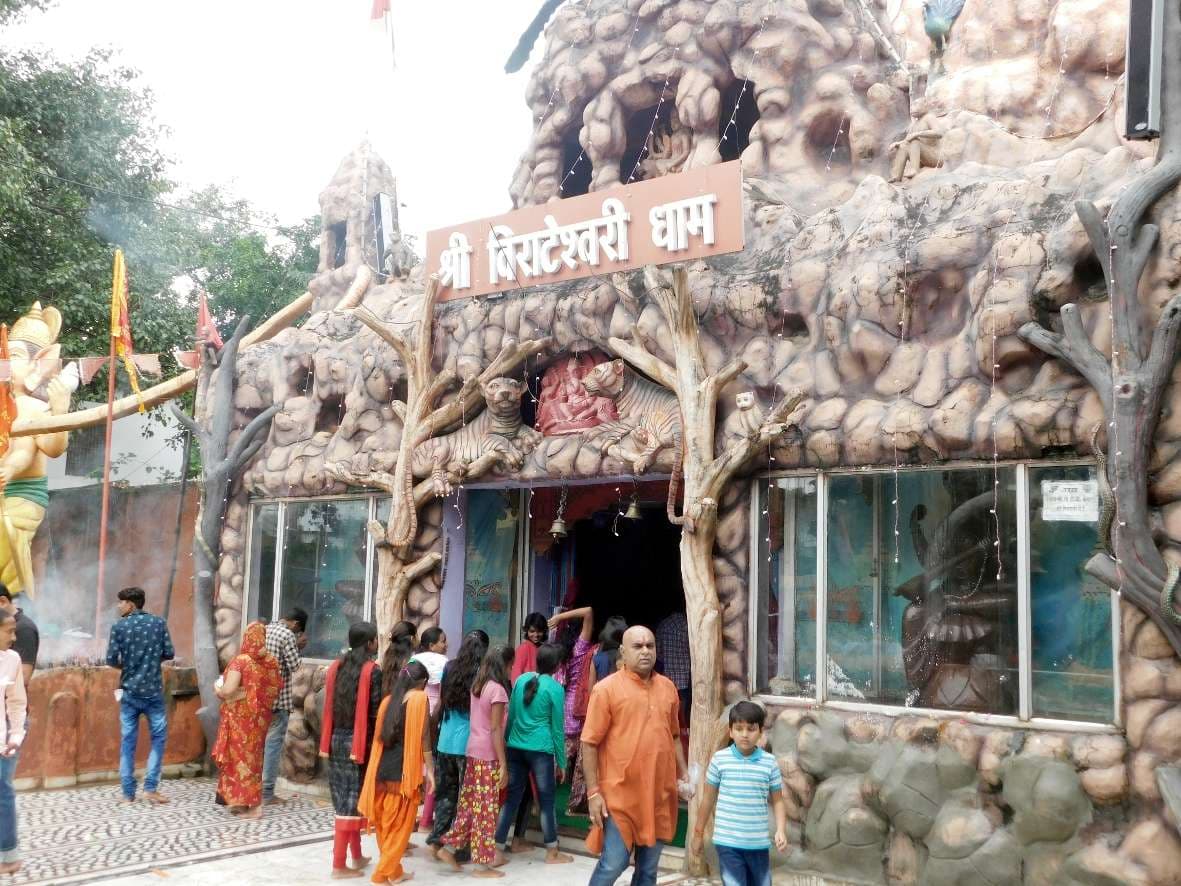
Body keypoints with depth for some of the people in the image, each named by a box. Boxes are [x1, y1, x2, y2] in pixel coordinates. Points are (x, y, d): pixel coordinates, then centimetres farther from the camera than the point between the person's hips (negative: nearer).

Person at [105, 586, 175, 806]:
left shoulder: (119, 626, -5)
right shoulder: (158, 622, -1)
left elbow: (111, 660, -7)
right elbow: (169, 653, -1)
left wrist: (125, 665, 13)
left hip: (129, 691, 0)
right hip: (153, 691, 0)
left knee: (128, 741, 8)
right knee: (158, 737, 11)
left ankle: (128, 792, 10)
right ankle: (150, 787, 3)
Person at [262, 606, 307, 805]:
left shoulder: (266, 629, 11)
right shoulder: (287, 635, -13)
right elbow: (294, 666, -13)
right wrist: (298, 648, 1)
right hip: (278, 698, -8)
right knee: (274, 743, -2)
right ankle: (267, 792, 1)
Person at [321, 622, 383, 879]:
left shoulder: (335, 667, 7)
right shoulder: (372, 670, -11)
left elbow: (328, 707, 9)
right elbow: (375, 712, -12)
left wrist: (328, 742, 16)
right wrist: (376, 745, -3)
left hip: (337, 740, 6)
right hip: (358, 741, -6)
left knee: (344, 798, 15)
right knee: (351, 801, -1)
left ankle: (357, 857, 27)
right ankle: (339, 865, 1)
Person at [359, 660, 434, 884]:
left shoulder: (388, 700, 11)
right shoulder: (420, 699, -5)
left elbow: (380, 736, 13)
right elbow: (423, 737, -8)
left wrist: (378, 768, 19)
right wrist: (429, 770, -4)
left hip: (383, 769, 6)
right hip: (405, 770, -6)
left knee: (385, 824, 14)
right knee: (399, 825, 4)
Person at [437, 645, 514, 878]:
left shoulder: (477, 685, 8)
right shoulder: (498, 689, -15)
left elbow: (481, 721, 10)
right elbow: (495, 730, -16)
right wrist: (503, 764, -14)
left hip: (473, 751, 7)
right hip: (488, 756, -7)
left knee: (469, 803, 16)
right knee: (486, 808, 0)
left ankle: (449, 848, 19)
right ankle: (483, 863, 7)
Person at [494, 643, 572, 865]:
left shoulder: (521, 679, 6)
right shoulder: (555, 688, -8)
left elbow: (511, 715, 12)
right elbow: (557, 727, -4)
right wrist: (561, 761, 2)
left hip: (515, 746, 5)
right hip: (540, 749, -5)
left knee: (512, 796, 12)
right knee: (547, 799, 4)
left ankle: (498, 844, 15)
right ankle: (552, 853, 10)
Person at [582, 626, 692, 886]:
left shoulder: (668, 687, 9)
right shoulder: (607, 689, -8)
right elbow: (590, 743, -9)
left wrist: (683, 776, 12)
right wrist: (593, 792, -12)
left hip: (659, 795, 5)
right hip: (620, 795, -5)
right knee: (612, 865, -3)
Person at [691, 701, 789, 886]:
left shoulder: (769, 762, -1)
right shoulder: (720, 759, -3)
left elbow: (778, 801, 7)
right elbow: (708, 798, 6)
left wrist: (781, 830, -7)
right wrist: (699, 833, 10)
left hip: (758, 842, 2)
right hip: (727, 841, -2)